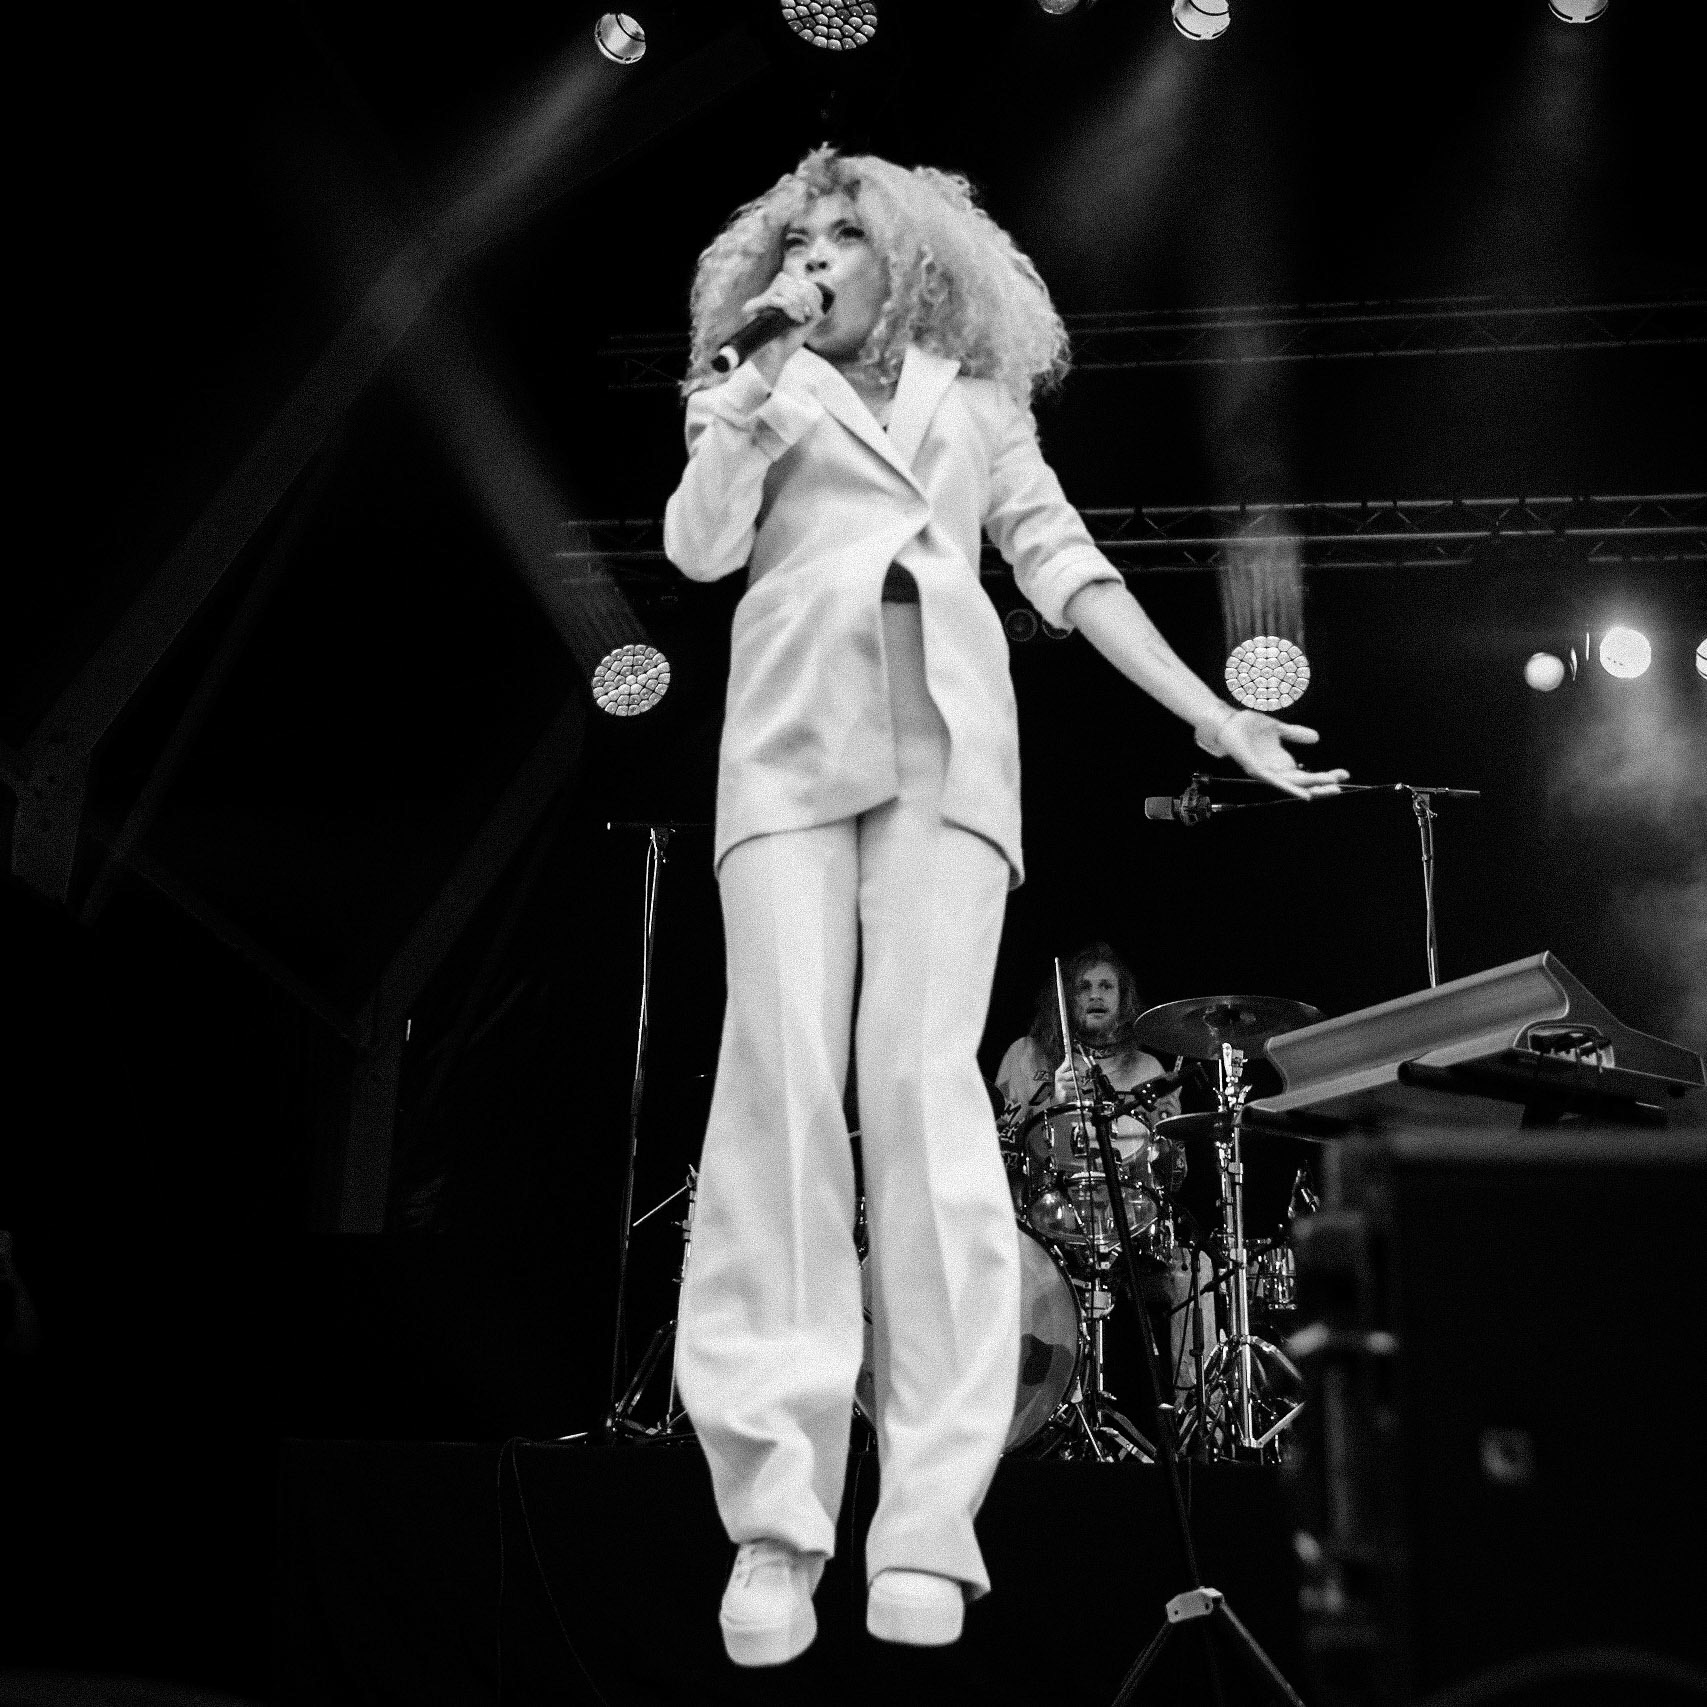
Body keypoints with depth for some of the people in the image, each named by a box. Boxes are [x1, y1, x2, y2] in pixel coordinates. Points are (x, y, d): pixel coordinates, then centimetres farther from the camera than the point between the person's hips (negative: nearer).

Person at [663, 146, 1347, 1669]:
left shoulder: (981, 398, 26)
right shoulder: (758, 387, 25)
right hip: (792, 732, 0)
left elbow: (1062, 560, 18)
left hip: (946, 736, 0)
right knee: (780, 1071, -15)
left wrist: (1210, 713, 9)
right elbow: (699, 546, 9)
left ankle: (928, 1526, -17)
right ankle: (773, 1514, -18)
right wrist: (762, 377, 4)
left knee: (923, 1076, -15)